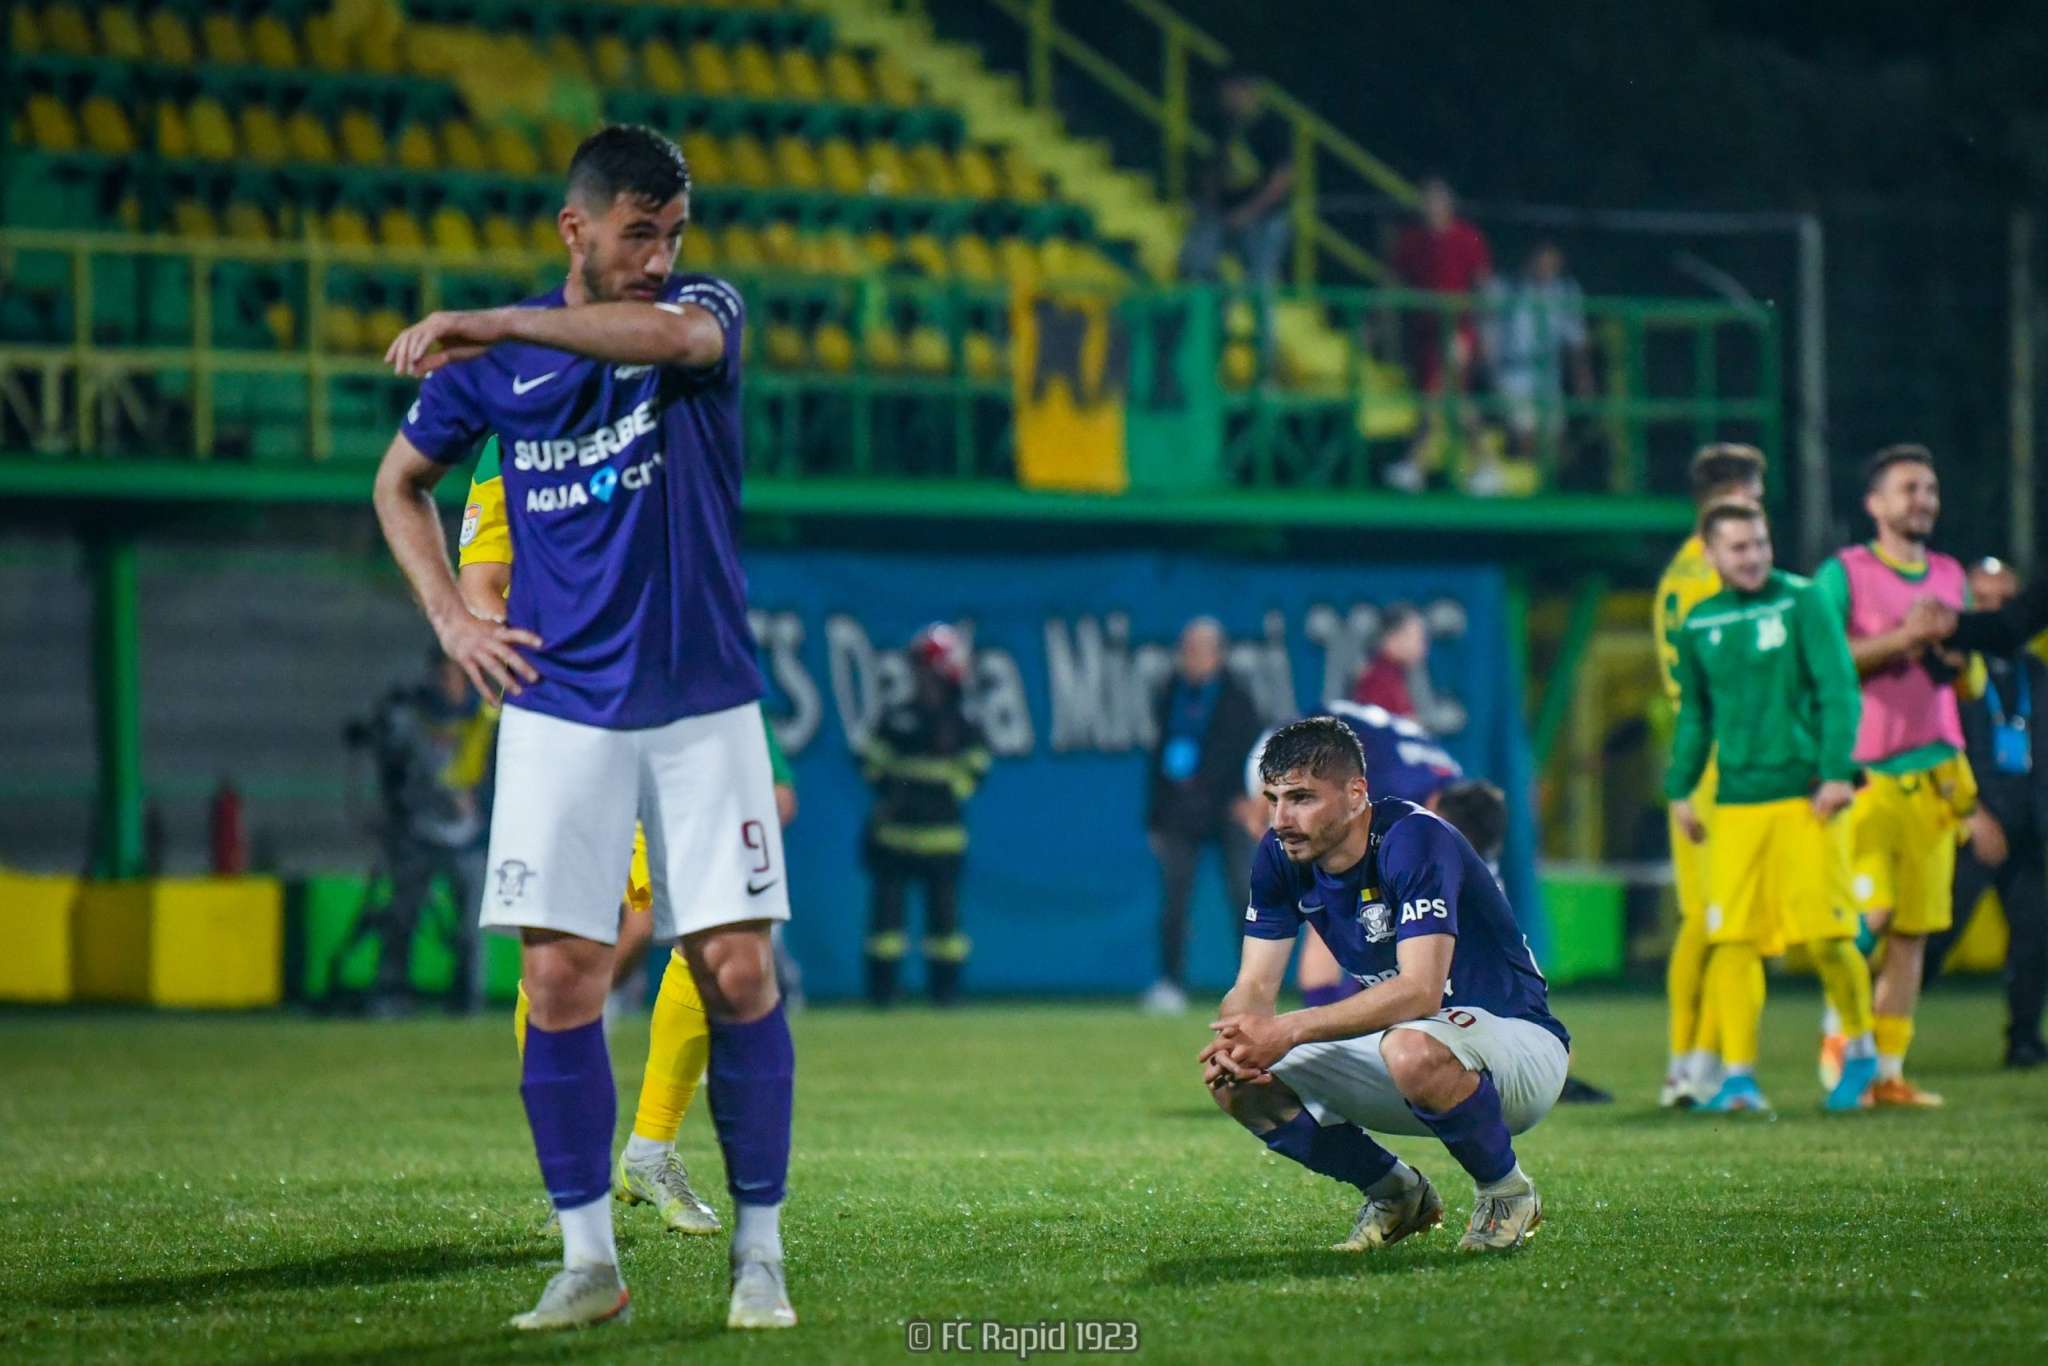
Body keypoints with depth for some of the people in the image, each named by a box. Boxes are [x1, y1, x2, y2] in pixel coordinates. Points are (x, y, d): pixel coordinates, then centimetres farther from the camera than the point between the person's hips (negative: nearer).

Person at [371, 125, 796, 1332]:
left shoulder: (705, 311, -3)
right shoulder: (493, 362, 3)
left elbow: (673, 334, -29)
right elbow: (402, 482, 19)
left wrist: (497, 323, -38)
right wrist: (453, 619, 5)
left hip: (705, 704, -1)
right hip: (562, 709, 1)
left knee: (738, 971, -5)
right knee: (561, 975, -4)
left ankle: (760, 1253, 6)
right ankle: (589, 1261, 3)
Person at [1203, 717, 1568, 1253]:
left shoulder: (1414, 840, -25)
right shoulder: (1281, 856, -3)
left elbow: (1420, 990, -34)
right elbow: (1253, 987, -2)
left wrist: (1289, 1030, -39)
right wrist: (1232, 1041, -27)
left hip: (1520, 1042, -7)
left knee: (1412, 1052, -41)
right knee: (1237, 1083, -8)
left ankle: (1506, 1190, -12)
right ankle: (1397, 1193, 10)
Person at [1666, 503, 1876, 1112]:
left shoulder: (1802, 601, -1)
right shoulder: (1699, 624, 12)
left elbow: (1838, 689, -5)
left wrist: (1837, 771, -12)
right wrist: (1680, 788, 16)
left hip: (1806, 796, -4)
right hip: (1736, 804, 4)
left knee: (1826, 935, -5)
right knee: (1730, 937, -5)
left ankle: (1860, 1051, 17)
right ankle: (1739, 1077, 0)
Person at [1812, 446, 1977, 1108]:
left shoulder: (1949, 578, 16)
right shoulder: (1843, 574, 1)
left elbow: (1971, 684, 20)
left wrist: (1951, 648, -1)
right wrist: (1899, 638, -16)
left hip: (1934, 772, 5)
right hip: (1865, 771, -5)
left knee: (1913, 928, 2)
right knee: (1868, 911, -15)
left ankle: (1888, 1069, 7)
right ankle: (1838, 1029, 8)